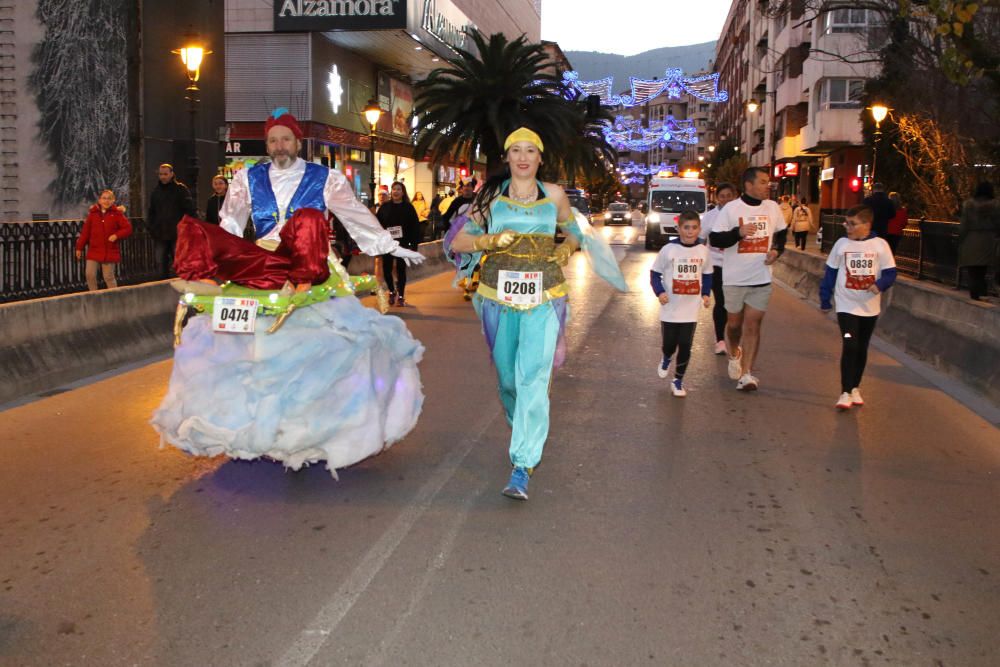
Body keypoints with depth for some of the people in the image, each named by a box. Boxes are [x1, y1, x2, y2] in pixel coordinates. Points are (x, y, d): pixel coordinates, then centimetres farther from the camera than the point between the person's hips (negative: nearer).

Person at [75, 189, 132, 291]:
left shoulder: (117, 213, 0)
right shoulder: (93, 213, 6)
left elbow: (128, 228, -2)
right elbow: (85, 232, 8)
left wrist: (116, 235, -17)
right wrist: (79, 247, 7)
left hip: (110, 252, -2)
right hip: (94, 251, 2)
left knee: (109, 277, 2)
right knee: (90, 274, -4)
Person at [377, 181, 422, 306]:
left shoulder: (408, 207, -1)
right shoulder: (384, 207, 3)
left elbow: (415, 227, -3)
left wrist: (414, 244, -9)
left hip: (403, 244, -2)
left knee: (401, 270, 3)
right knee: (386, 270, 2)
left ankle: (401, 296, 15)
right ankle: (392, 291, 26)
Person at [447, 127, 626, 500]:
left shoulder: (553, 195, 6)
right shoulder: (491, 195, 5)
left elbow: (574, 234, 21)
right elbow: (457, 241, 4)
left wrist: (565, 251, 0)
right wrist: (491, 240, -12)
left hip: (543, 299, -2)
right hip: (498, 298, 2)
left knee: (533, 378, -14)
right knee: (507, 375, 12)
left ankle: (522, 466, -15)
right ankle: (521, 430, 42)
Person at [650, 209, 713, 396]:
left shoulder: (703, 251, -1)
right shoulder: (668, 249, -10)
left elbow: (707, 275, 13)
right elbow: (655, 273, -3)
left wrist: (705, 294, 0)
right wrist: (660, 292, -17)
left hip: (691, 309, 1)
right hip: (670, 308, -1)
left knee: (685, 346, 0)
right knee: (669, 344, 8)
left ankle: (678, 381, 17)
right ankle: (666, 359, 45)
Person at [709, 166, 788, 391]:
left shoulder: (772, 207, 3)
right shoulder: (731, 208, -8)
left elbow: (782, 232, 19)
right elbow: (714, 239, -10)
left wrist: (777, 250, 0)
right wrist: (738, 232, -24)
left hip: (762, 278, 2)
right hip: (734, 278, -2)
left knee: (753, 325, -2)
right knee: (734, 323, 13)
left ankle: (746, 373, 0)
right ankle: (734, 353, 43)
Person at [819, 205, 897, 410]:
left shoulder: (880, 245, -4)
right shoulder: (841, 244, -2)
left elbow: (890, 272, -3)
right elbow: (830, 272, 4)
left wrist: (879, 285, -24)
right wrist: (825, 300, 5)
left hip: (870, 307, 1)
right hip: (846, 305, -1)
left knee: (861, 349, 13)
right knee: (849, 346, -14)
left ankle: (855, 388, 29)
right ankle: (845, 393, -10)